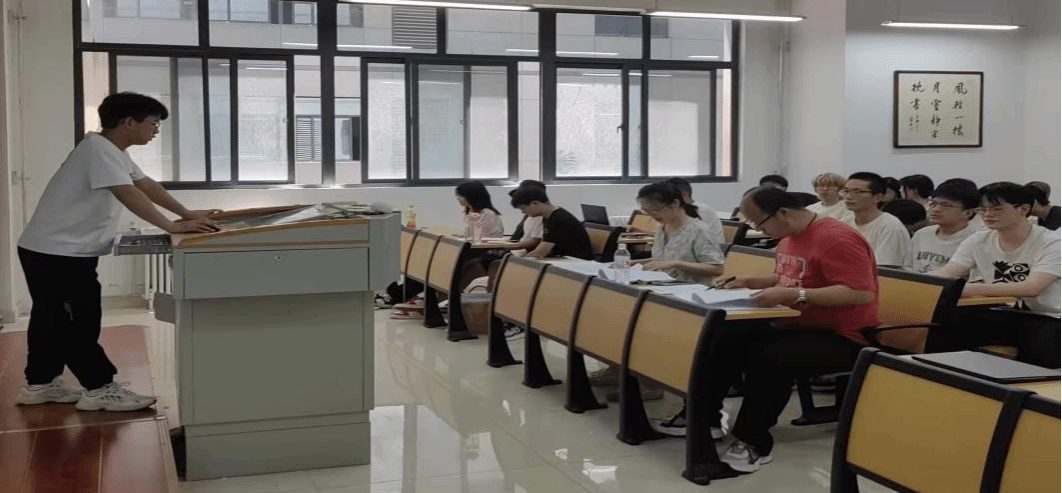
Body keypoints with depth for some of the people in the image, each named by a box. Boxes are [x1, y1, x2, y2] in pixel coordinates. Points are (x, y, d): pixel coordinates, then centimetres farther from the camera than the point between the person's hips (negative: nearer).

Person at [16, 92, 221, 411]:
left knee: (56, 319, 17)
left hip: (68, 251, 11)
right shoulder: (98, 149, -21)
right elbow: (129, 195, -31)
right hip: (55, 251, -11)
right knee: (81, 320, -5)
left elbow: (148, 186, 13)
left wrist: (187, 214, 7)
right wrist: (173, 227, -33)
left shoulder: (115, 152, 11)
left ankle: (41, 383, 27)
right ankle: (101, 390, 1)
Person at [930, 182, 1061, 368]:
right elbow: (945, 274, -8)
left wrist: (973, 289, -44)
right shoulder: (978, 241, 2)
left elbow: (1032, 288, -29)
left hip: (1047, 319, -4)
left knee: (1040, 352, -38)